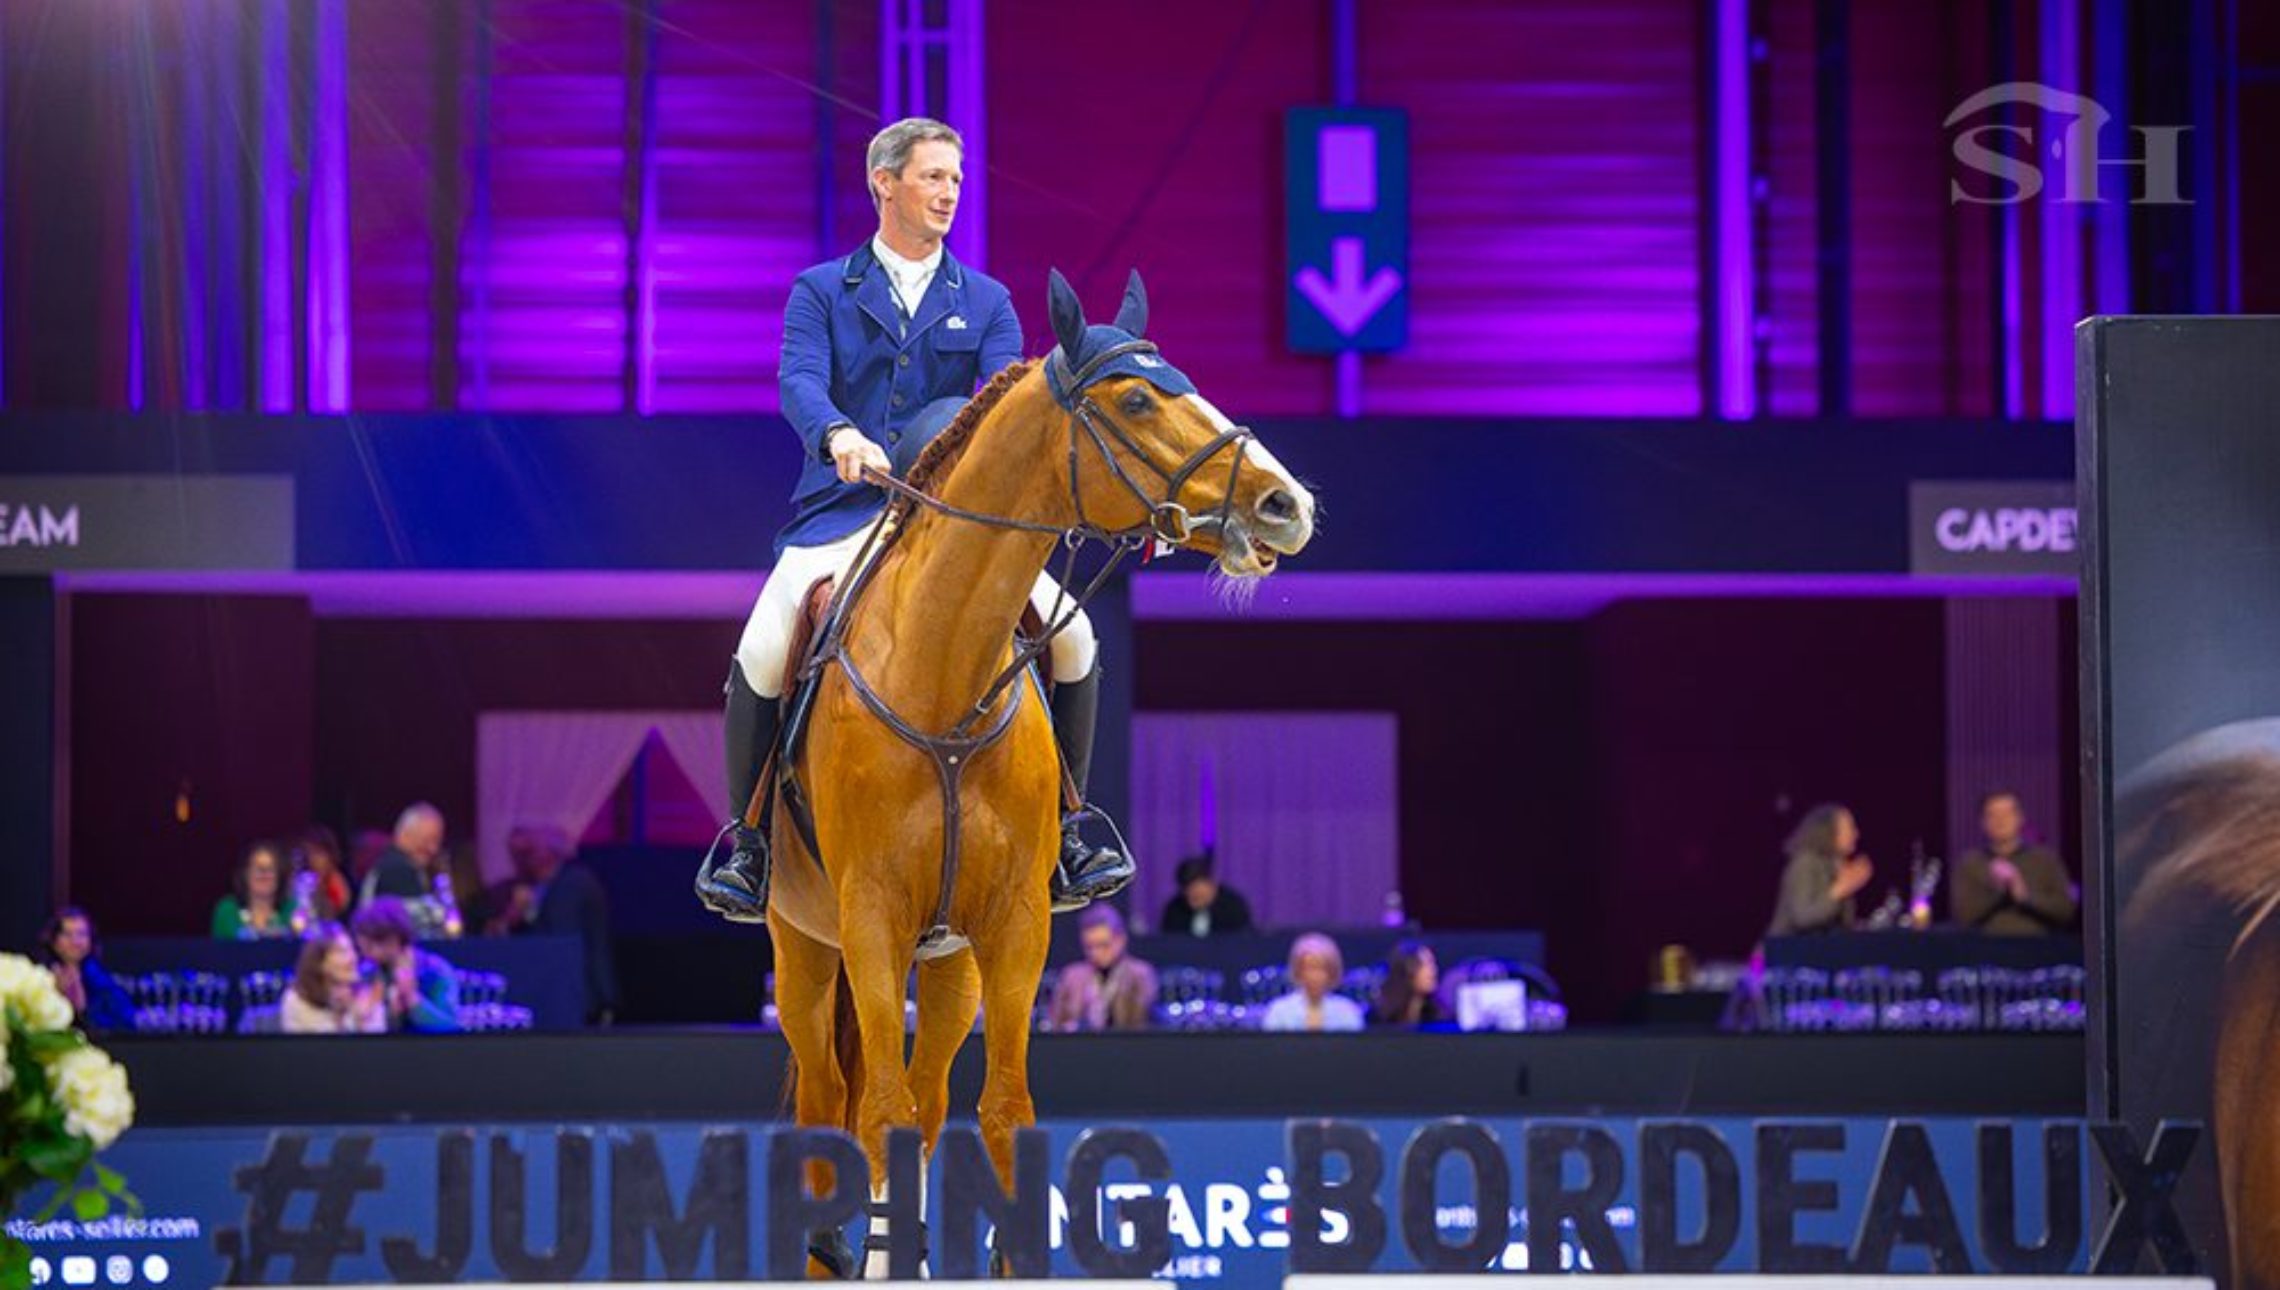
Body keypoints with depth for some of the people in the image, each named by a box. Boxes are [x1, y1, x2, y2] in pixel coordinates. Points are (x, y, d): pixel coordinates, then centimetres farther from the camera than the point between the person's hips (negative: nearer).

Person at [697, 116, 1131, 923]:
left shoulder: (986, 302, 13)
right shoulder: (821, 291, 8)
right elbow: (799, 379, -10)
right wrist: (838, 434, -33)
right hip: (841, 513, -2)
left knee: (1073, 638, -15)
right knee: (760, 656, -24)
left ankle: (1063, 835, 2)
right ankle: (747, 849, -4)